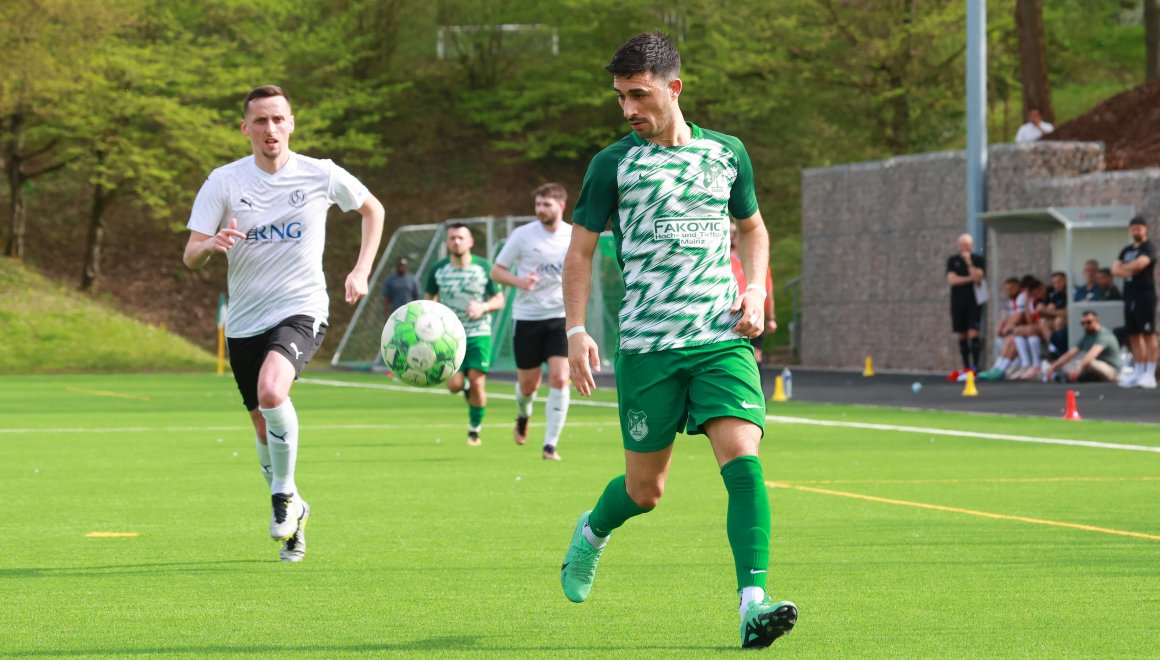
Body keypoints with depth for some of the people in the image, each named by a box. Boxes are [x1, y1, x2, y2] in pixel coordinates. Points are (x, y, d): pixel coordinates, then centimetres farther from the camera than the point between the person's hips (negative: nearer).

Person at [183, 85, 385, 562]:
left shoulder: (321, 175, -3)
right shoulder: (224, 182, -3)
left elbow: (372, 209, 16)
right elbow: (190, 258, -6)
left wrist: (361, 271, 5)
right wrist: (211, 244, -29)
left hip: (301, 311, -3)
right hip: (245, 321, 3)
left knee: (271, 391, -31)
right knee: (265, 428, 9)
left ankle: (284, 494, -10)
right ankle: (292, 516, 35)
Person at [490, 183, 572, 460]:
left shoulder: (574, 236, 1)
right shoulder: (523, 235, -6)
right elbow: (496, 271, -1)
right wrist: (519, 281, -20)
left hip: (561, 316, 1)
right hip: (527, 317, -1)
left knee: (560, 378, -14)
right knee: (528, 384, 6)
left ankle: (550, 445, -8)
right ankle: (523, 416, 43)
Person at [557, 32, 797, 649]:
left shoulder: (726, 154, 9)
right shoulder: (613, 164, 1)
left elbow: (752, 228, 24)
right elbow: (580, 251, 5)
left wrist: (755, 290, 7)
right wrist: (576, 331, -7)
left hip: (723, 339, 1)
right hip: (646, 345, -1)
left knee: (742, 457, -18)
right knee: (645, 488, 7)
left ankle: (753, 603, -20)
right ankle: (592, 532, 42)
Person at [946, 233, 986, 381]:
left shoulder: (978, 260, 2)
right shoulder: (953, 260, 7)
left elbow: (977, 277, -12)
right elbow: (951, 279, -6)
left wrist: (969, 263, -18)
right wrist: (970, 279, -10)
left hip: (974, 303, -3)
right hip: (958, 303, 3)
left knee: (973, 334, -13)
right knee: (962, 336, 5)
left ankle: (975, 367, -15)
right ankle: (966, 367, 10)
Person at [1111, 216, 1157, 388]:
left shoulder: (1148, 248, -3)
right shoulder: (1126, 251, 20)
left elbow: (1139, 264, -19)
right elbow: (1115, 269, 12)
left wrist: (1124, 267, 0)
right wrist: (1128, 271, -9)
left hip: (1145, 294, -8)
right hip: (1130, 295, 8)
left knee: (1148, 333, -9)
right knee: (1134, 335, 8)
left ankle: (1150, 373, -12)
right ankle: (1138, 371, 12)